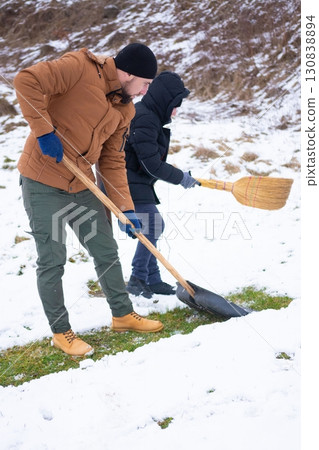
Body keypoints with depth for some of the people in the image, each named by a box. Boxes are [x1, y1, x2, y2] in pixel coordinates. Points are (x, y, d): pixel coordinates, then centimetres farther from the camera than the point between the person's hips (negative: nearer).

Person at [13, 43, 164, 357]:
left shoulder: (124, 110, 9)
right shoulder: (80, 67, -13)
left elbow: (113, 161, 10)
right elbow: (27, 81, -21)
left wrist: (126, 208, 4)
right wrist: (44, 130, -23)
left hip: (81, 187, 7)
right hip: (43, 182, -7)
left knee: (107, 251, 11)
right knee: (52, 260, 0)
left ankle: (123, 314, 29)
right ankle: (61, 332, 18)